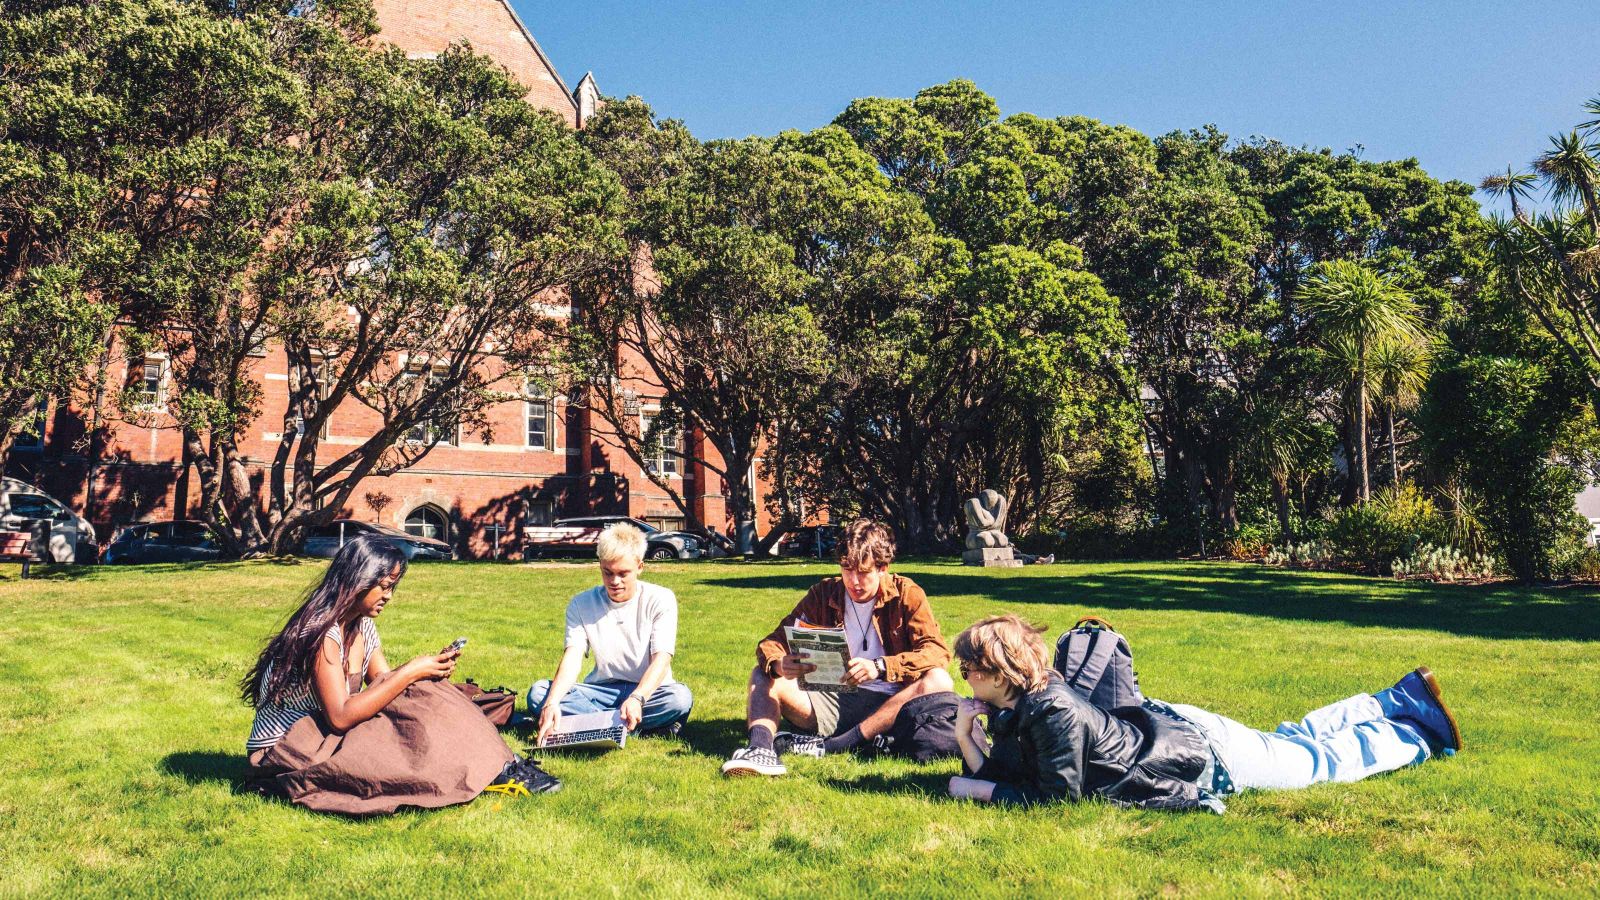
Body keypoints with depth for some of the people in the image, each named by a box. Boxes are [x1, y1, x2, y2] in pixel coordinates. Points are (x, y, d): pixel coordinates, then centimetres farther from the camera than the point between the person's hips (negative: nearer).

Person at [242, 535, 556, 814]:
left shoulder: (363, 626, 4)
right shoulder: (320, 632, -24)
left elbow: (383, 685, 3)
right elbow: (340, 717, -29)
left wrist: (430, 668, -15)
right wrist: (409, 673, -27)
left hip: (326, 734, 8)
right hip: (283, 752, -8)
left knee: (421, 693, -12)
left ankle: (499, 765, -14)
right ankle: (495, 773, -14)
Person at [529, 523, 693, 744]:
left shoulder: (660, 600, -6)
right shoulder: (581, 605, 1)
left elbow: (662, 659, -16)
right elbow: (572, 657, -12)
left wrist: (637, 698, -37)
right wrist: (552, 702, -32)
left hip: (649, 691, -3)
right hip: (601, 690, 3)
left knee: (681, 697, -35)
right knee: (538, 693, -23)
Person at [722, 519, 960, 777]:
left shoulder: (905, 595, -1)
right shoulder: (823, 595, 5)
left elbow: (936, 652, -13)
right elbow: (773, 642, 0)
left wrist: (880, 667, -30)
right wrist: (779, 665, -25)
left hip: (888, 705, -2)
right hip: (835, 702, 2)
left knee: (939, 681, -30)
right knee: (762, 676, -10)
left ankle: (828, 746, -33)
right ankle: (761, 748, -40)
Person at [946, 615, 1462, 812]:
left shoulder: (1052, 711, -32)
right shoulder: (1011, 707, -6)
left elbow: (1059, 795, -30)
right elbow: (1004, 774, -1)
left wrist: (979, 790, -26)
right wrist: (967, 739, -18)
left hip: (1205, 755, -7)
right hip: (1169, 726, 7)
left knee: (1322, 760, 13)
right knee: (1294, 740, 25)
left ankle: (1420, 736, 33)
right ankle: (1405, 698, 42)